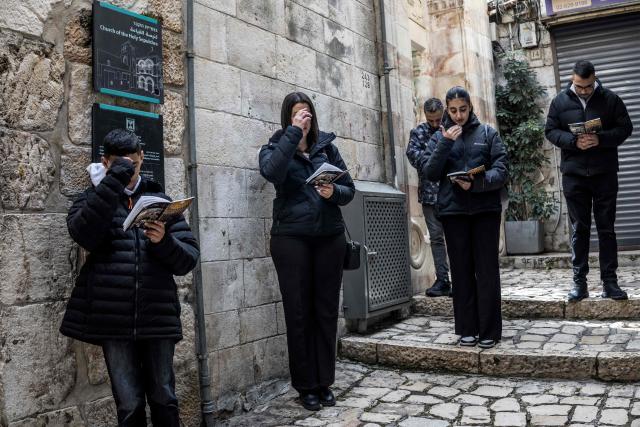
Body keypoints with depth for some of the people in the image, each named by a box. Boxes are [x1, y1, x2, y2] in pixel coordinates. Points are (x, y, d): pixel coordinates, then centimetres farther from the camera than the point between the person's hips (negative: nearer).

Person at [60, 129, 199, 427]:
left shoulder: (159, 200, 13)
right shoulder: (94, 199, 10)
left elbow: (188, 259, 7)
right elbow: (84, 236, -15)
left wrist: (164, 242, -14)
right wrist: (114, 181, -16)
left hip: (158, 316, 1)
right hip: (114, 319, -1)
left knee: (163, 400, 7)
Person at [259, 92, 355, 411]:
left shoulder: (327, 146, 12)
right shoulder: (274, 147, 5)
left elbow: (349, 189, 10)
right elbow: (272, 172, -19)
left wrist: (334, 192, -12)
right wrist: (293, 132, -16)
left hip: (330, 236, 3)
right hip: (291, 238, -2)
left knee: (326, 310, 6)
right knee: (298, 312, 2)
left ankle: (324, 382, 18)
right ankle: (306, 385, 14)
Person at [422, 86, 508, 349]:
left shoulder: (487, 133, 6)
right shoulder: (439, 137, 11)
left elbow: (501, 170, -4)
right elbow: (429, 173, -1)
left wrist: (476, 183, -21)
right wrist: (445, 143, -11)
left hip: (485, 209, -1)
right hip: (452, 211, 2)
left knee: (487, 270, 0)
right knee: (461, 271, 5)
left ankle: (489, 331, 8)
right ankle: (467, 329, 14)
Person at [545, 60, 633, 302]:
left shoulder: (610, 99, 3)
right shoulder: (560, 101, 5)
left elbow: (625, 128, 1)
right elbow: (550, 131, 2)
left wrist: (600, 139, -17)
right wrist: (574, 142, -16)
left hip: (605, 173, 0)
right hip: (574, 174, 0)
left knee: (606, 228, 4)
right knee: (579, 229, 4)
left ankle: (610, 282, 10)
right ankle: (579, 282, 9)